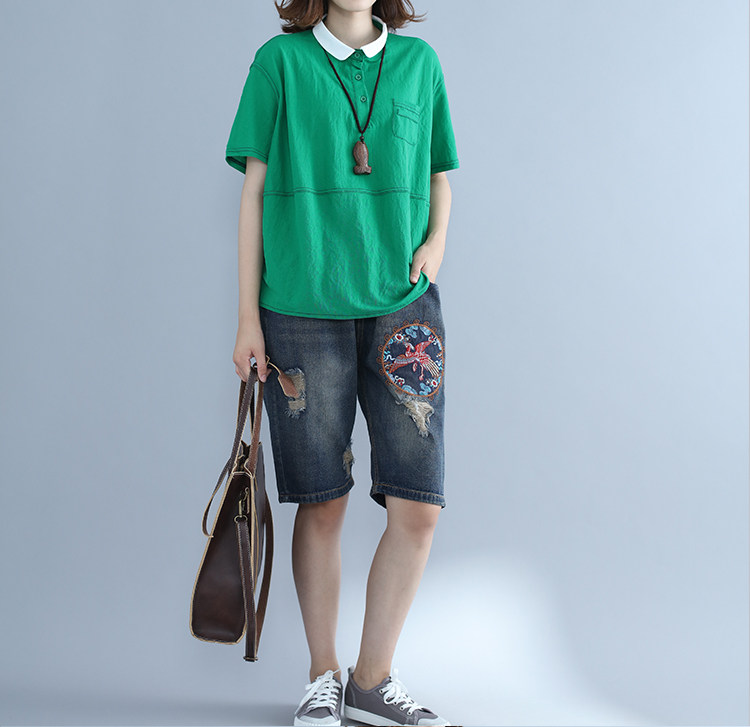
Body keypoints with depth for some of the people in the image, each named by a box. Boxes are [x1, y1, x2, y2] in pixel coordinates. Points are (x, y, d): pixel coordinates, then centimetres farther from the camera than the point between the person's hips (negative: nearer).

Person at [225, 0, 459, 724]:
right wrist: (247, 317, -1)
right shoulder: (280, 59, 6)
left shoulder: (419, 61, 12)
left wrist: (435, 243, -1)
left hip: (401, 304, 2)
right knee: (321, 500, 3)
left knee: (418, 503, -5)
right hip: (303, 308, -2)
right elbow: (255, 189, 4)